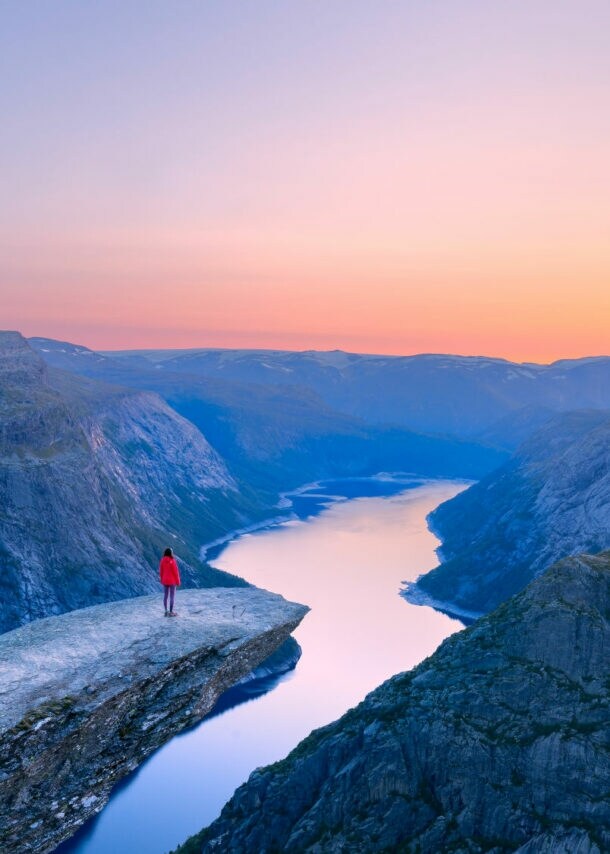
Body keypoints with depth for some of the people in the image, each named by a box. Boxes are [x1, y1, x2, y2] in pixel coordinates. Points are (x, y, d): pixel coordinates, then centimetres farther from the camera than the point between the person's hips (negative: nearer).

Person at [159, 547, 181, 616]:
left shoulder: (162, 561, -2)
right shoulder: (172, 561, -16)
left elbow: (161, 571, 4)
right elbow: (175, 572, -12)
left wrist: (162, 580, 17)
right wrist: (178, 581, -3)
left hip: (165, 581, 5)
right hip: (172, 581, -5)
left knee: (165, 595, 11)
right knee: (172, 596, 0)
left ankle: (166, 611, 15)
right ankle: (171, 612, 1)